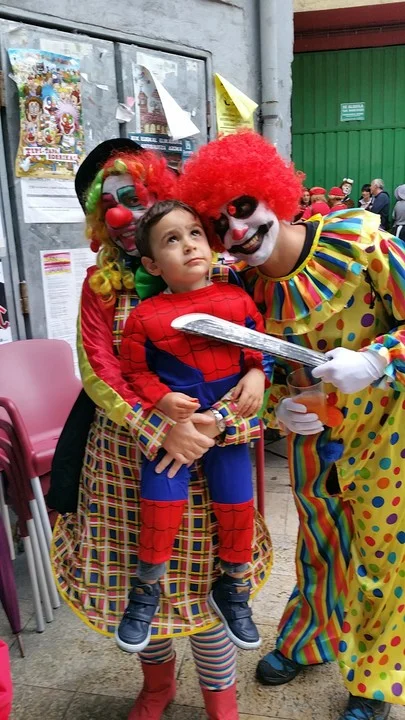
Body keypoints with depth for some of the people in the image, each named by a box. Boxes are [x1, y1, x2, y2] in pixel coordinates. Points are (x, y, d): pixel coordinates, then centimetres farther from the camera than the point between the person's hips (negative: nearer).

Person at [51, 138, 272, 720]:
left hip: (205, 454, -2)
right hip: (124, 454, 3)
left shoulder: (216, 276, -5)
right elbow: (96, 370, -7)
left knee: (203, 572, 8)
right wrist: (160, 429, -20)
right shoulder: (102, 284, 1)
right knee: (135, 570, 14)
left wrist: (214, 423, -24)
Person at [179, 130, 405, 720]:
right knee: (319, 537, 21)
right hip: (313, 432, 3)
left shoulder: (355, 240, -21)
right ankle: (310, 638, 51)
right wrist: (279, 407, -18)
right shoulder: (248, 289, -9)